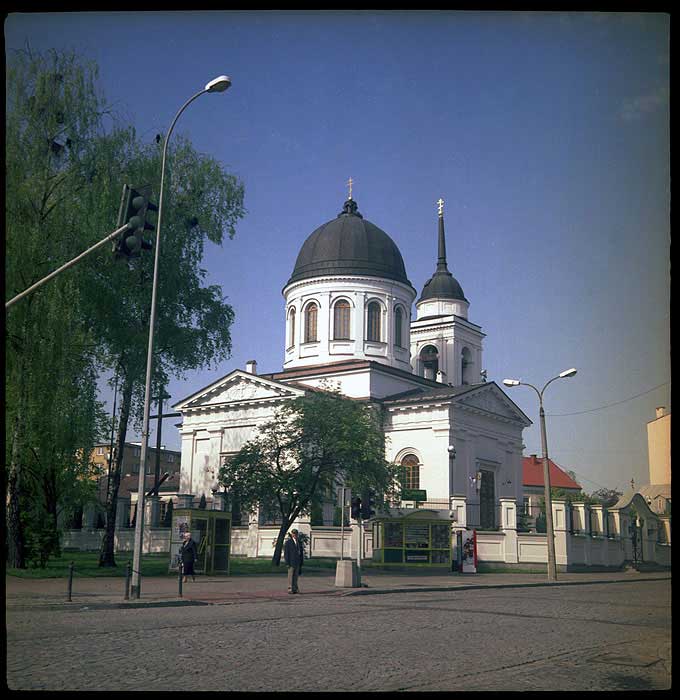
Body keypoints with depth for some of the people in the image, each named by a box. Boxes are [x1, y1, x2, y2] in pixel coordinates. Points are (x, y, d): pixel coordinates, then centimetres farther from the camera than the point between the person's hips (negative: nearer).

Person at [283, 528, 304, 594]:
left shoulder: (299, 542, 11)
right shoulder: (288, 542, -6)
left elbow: (301, 552, 17)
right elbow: (286, 553, -8)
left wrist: (301, 562, 13)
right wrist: (287, 563, -13)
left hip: (297, 562, 5)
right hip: (291, 562, -5)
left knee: (296, 576, 6)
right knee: (291, 576, -2)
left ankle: (295, 589, 10)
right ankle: (290, 589, 2)